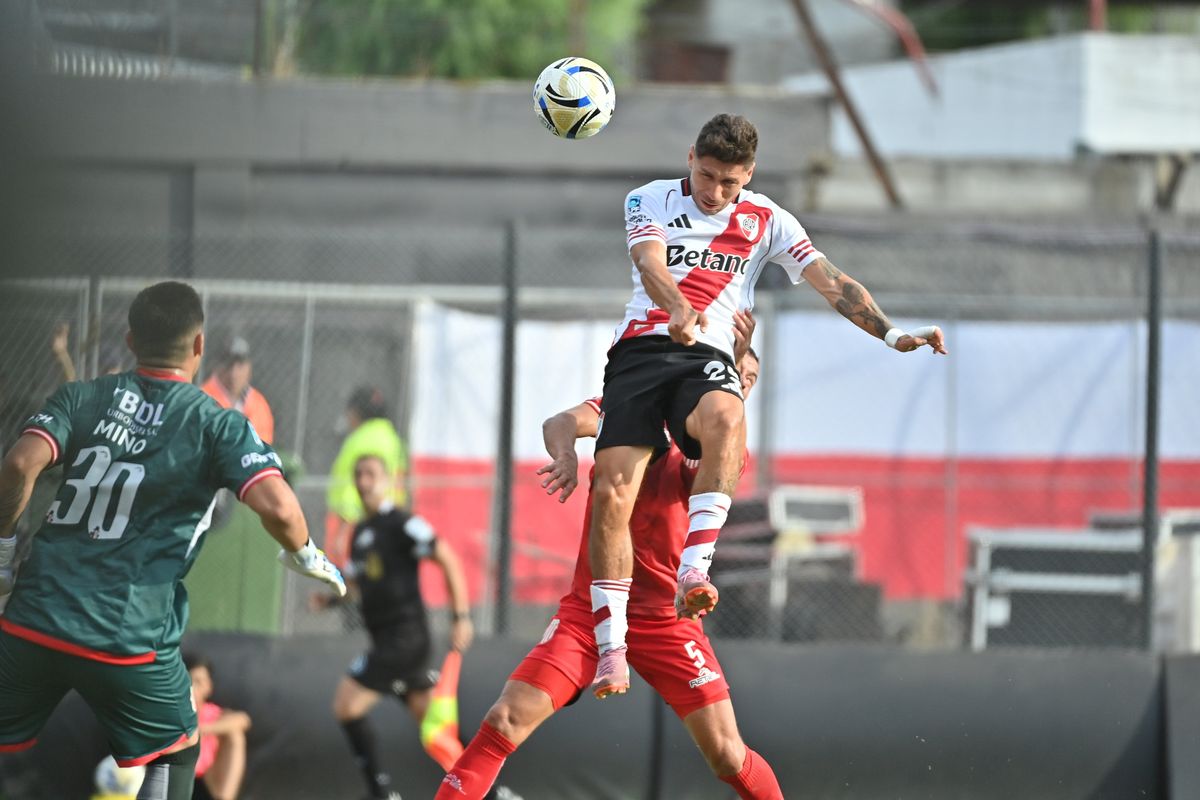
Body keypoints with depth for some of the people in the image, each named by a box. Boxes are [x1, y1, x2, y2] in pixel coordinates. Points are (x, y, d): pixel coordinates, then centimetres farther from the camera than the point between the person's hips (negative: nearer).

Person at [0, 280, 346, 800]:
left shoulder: (82, 398, 7)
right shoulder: (217, 426, -1)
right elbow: (277, 508, -14)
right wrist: (304, 556, 7)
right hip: (127, 639, -3)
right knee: (174, 755, 21)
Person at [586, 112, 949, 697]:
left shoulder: (765, 220, 13)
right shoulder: (650, 200, 10)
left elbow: (830, 281, 7)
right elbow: (651, 266, -9)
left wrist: (892, 334, -7)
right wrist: (679, 309, -32)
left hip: (707, 359, 0)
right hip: (641, 348, 0)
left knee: (724, 416, -39)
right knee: (611, 492, -18)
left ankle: (693, 573, -44)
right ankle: (610, 650, -10)